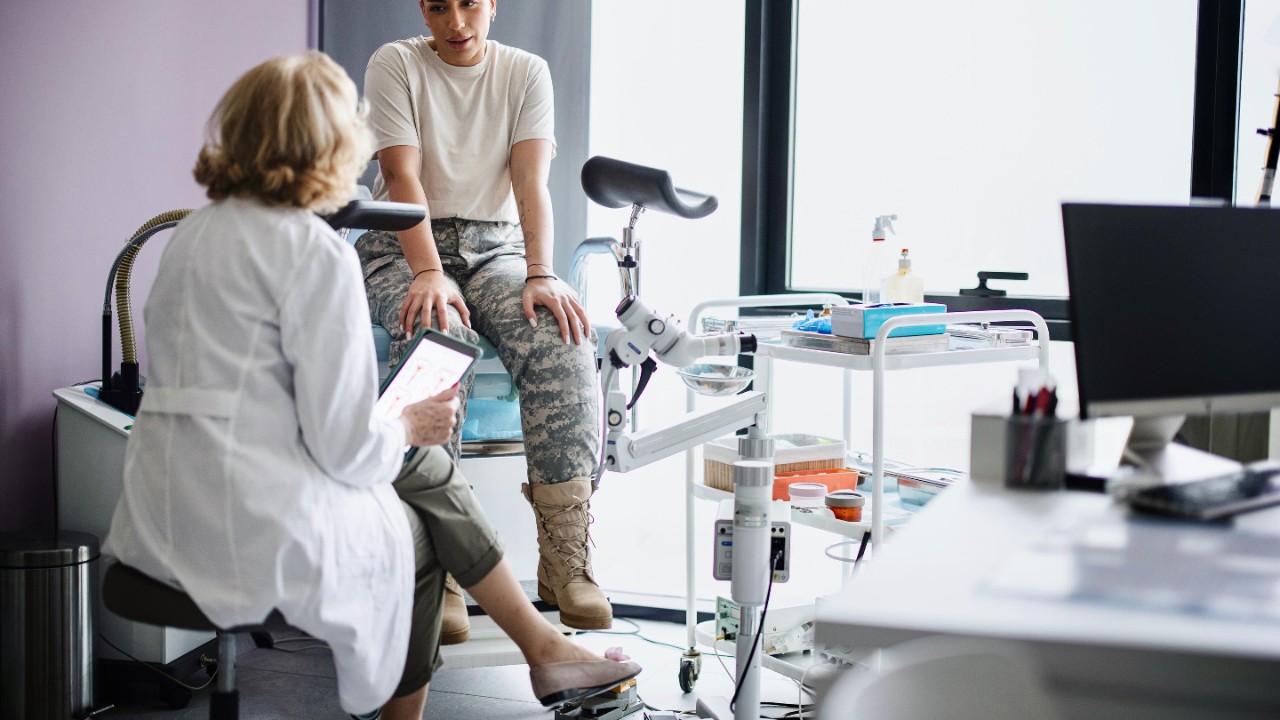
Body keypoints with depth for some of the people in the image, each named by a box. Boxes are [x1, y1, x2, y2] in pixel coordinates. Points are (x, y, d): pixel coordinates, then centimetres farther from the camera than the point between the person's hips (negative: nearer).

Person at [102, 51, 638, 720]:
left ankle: (544, 647, 27)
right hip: (265, 527, -8)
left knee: (425, 466, 20)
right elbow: (344, 445, -16)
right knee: (418, 537, 20)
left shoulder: (194, 232, 14)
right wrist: (408, 427, 6)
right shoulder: (317, 251, -13)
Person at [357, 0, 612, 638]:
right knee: (436, 338, -37)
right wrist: (428, 273, -28)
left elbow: (531, 179, -7)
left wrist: (539, 275, -24)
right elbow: (402, 174, -12)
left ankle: (566, 561, -34)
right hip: (404, 246, -2)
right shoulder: (395, 65, 1)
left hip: (495, 246, 2)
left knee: (563, 337, -30)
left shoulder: (527, 72, 7)